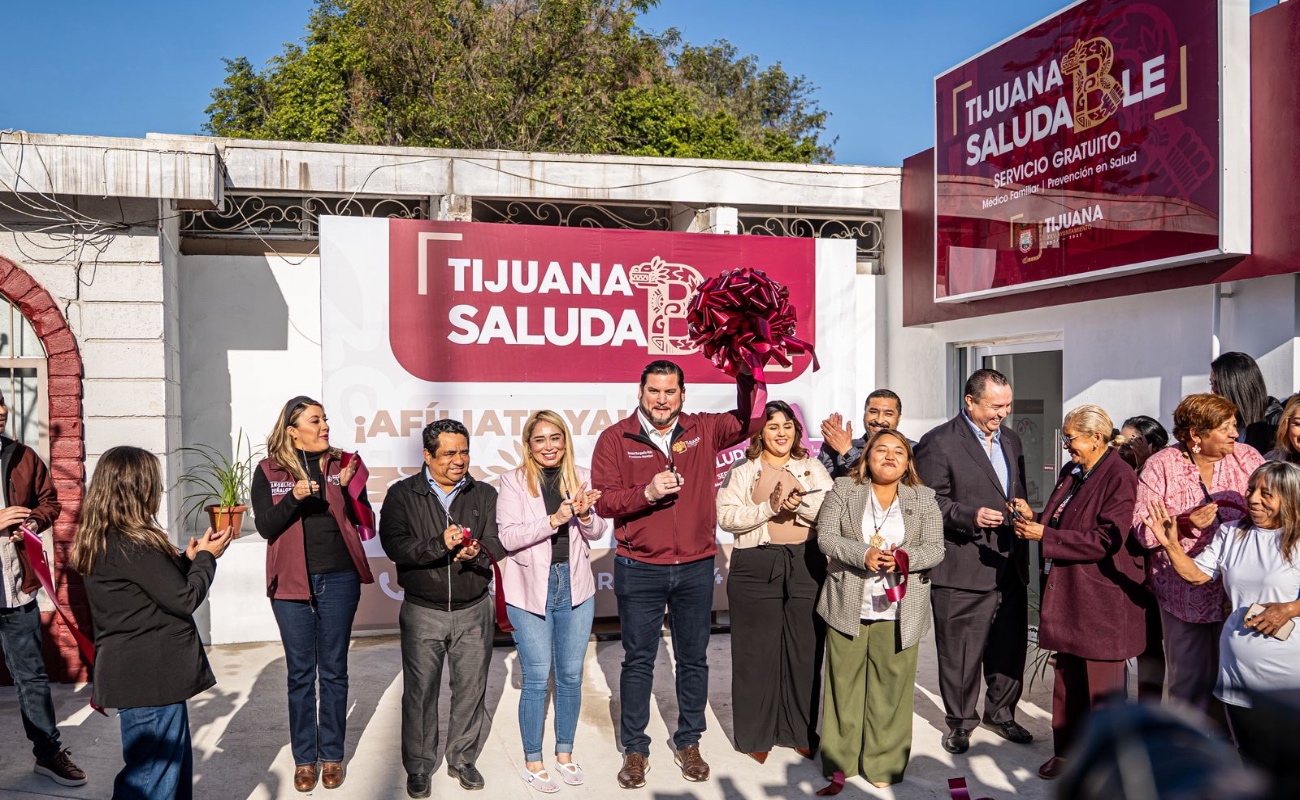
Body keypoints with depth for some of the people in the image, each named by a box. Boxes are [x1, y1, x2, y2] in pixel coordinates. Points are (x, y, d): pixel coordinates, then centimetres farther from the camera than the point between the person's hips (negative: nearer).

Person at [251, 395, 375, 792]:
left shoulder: (343, 463, 2)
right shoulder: (269, 471, 0)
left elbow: (363, 521, -2)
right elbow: (265, 526, -8)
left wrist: (347, 488, -19)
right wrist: (294, 497, -23)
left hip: (339, 579, 1)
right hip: (292, 580, 0)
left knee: (334, 670, 9)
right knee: (300, 673, 8)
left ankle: (332, 755, 22)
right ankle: (304, 757, 22)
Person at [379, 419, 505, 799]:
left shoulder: (485, 495, 4)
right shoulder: (402, 494, -2)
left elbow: (499, 541, -5)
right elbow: (394, 545, -14)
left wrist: (477, 552, -26)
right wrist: (440, 544, -27)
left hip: (473, 611, 2)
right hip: (422, 613, -1)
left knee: (471, 687, 10)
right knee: (420, 690, 6)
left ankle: (462, 759, 29)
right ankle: (419, 766, 25)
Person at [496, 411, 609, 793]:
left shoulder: (582, 477, 3)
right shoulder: (513, 482, -5)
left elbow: (598, 532, 5)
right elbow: (508, 536, -14)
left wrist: (584, 514, -17)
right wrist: (554, 519, -24)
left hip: (575, 587, 3)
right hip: (530, 590, -3)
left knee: (571, 676, 12)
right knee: (537, 678, 4)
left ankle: (565, 753, 30)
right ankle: (533, 761, 22)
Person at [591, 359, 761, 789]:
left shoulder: (703, 430, 3)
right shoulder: (616, 438, -4)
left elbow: (751, 418, 1)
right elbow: (603, 500, -9)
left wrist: (747, 370, -9)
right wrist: (647, 492, -23)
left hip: (695, 568, 2)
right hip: (639, 570, -2)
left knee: (694, 658, 13)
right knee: (638, 660, 9)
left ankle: (689, 742, 31)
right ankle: (635, 749, 24)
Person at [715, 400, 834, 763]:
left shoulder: (813, 468, 13)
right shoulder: (742, 471, 7)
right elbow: (726, 517, -6)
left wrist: (801, 505, -14)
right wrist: (770, 507, -15)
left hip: (806, 564, 2)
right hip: (756, 566, -2)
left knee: (805, 650, 5)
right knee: (757, 652, 2)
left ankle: (801, 732, 21)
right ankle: (756, 734, 17)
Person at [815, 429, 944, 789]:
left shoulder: (925, 499, 7)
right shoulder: (843, 491, 3)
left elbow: (935, 550, 1)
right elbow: (825, 536, -4)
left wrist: (902, 557, -19)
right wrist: (863, 554, -20)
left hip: (898, 611, 1)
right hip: (848, 607, 0)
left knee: (891, 688, 5)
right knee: (844, 684, 7)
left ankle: (884, 763, 18)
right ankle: (839, 759, 20)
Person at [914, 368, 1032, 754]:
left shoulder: (1011, 440, 15)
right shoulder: (939, 443, -9)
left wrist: (1020, 505, 3)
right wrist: (970, 517, -24)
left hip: (1010, 565, 7)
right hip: (963, 570, -7)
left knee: (1010, 646, 16)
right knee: (960, 651, 4)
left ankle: (1000, 713, 35)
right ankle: (960, 722, 22)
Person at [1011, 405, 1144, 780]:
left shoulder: (1119, 477, -14)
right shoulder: (1072, 472, 11)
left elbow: (1105, 540, -20)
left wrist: (1045, 535, -19)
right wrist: (1034, 524, 0)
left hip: (1101, 600, -8)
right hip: (1068, 595, 8)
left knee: (1101, 688, 5)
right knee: (1067, 679, 16)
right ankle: (1067, 752, 29)